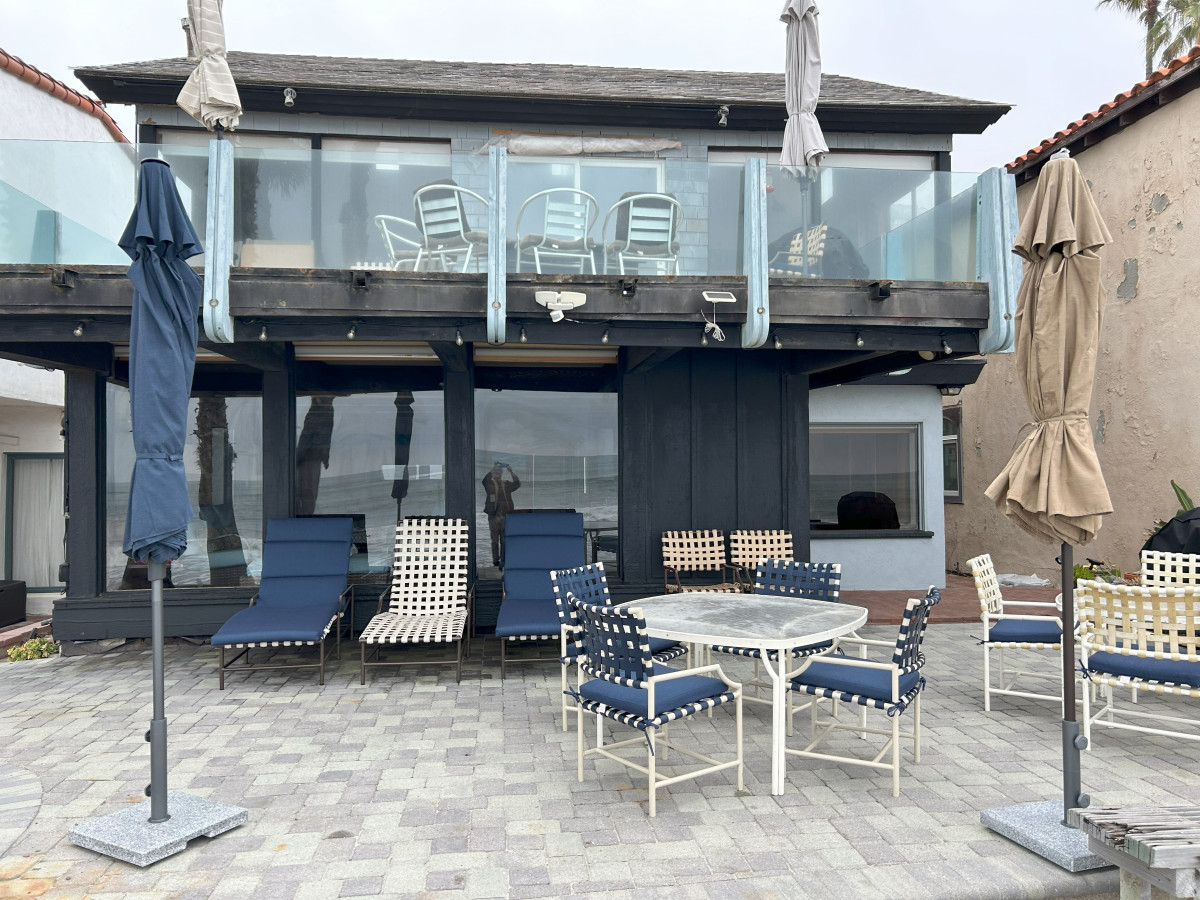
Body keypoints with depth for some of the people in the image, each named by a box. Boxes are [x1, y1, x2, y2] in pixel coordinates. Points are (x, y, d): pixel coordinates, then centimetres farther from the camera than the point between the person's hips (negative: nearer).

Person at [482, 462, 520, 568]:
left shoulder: (506, 484, 9)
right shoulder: (489, 484, 1)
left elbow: (517, 484, -5)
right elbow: (485, 480, -20)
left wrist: (511, 472, -14)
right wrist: (493, 468, -24)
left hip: (505, 515, 2)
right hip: (493, 516, -2)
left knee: (504, 541, 2)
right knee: (495, 541, 5)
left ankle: (503, 561, 7)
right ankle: (495, 560, 12)